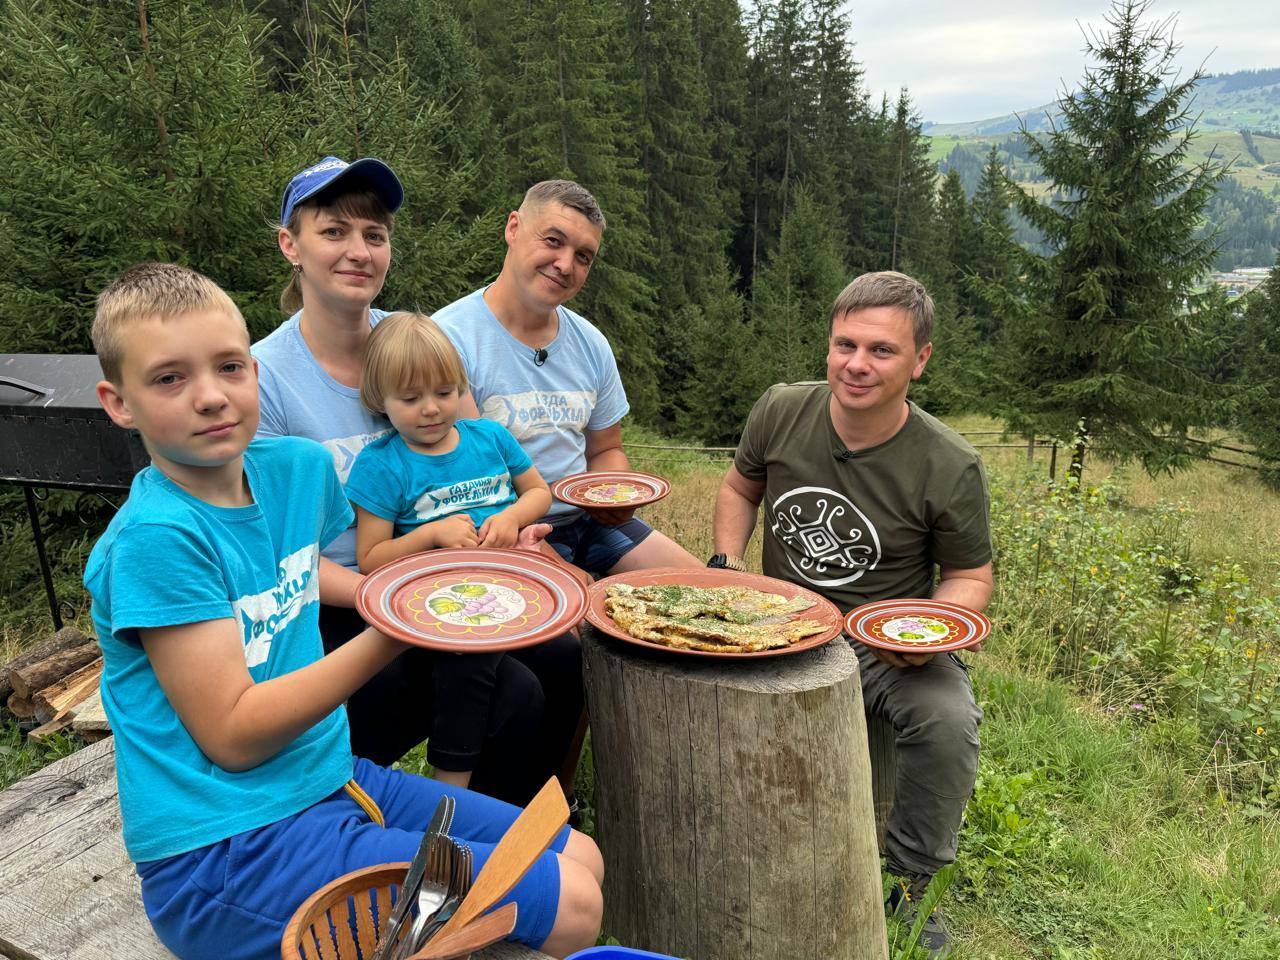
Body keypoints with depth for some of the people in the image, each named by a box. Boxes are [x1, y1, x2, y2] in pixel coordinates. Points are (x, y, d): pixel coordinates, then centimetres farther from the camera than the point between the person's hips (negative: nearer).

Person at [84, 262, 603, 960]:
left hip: (330, 778, 8)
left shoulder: (299, 466, 1)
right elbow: (233, 735, -19)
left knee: (580, 858, 9)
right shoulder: (154, 535, -20)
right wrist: (389, 638, -27)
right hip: (227, 850, -7)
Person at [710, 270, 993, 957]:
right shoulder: (780, 411, -7)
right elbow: (740, 487, 13)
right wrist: (726, 564, -3)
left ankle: (905, 888, 2)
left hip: (889, 643, -1)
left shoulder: (951, 469, -15)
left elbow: (969, 578, 0)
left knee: (948, 721, -29)